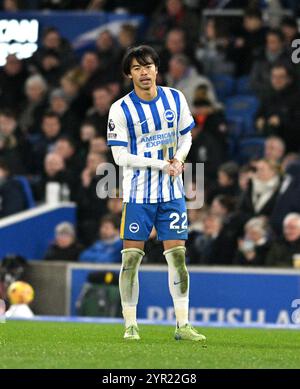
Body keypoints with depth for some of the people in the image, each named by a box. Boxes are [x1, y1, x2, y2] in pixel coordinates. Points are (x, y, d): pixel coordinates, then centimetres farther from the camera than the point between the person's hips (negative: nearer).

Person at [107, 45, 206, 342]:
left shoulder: (175, 99, 2)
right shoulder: (121, 109, -9)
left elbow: (185, 136, 14)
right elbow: (120, 156, -11)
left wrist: (178, 159, -7)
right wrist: (160, 164, -16)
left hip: (171, 192, 3)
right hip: (137, 194, -3)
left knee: (177, 256, 1)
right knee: (131, 258, -3)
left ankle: (182, 325, 6)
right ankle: (130, 325, 5)